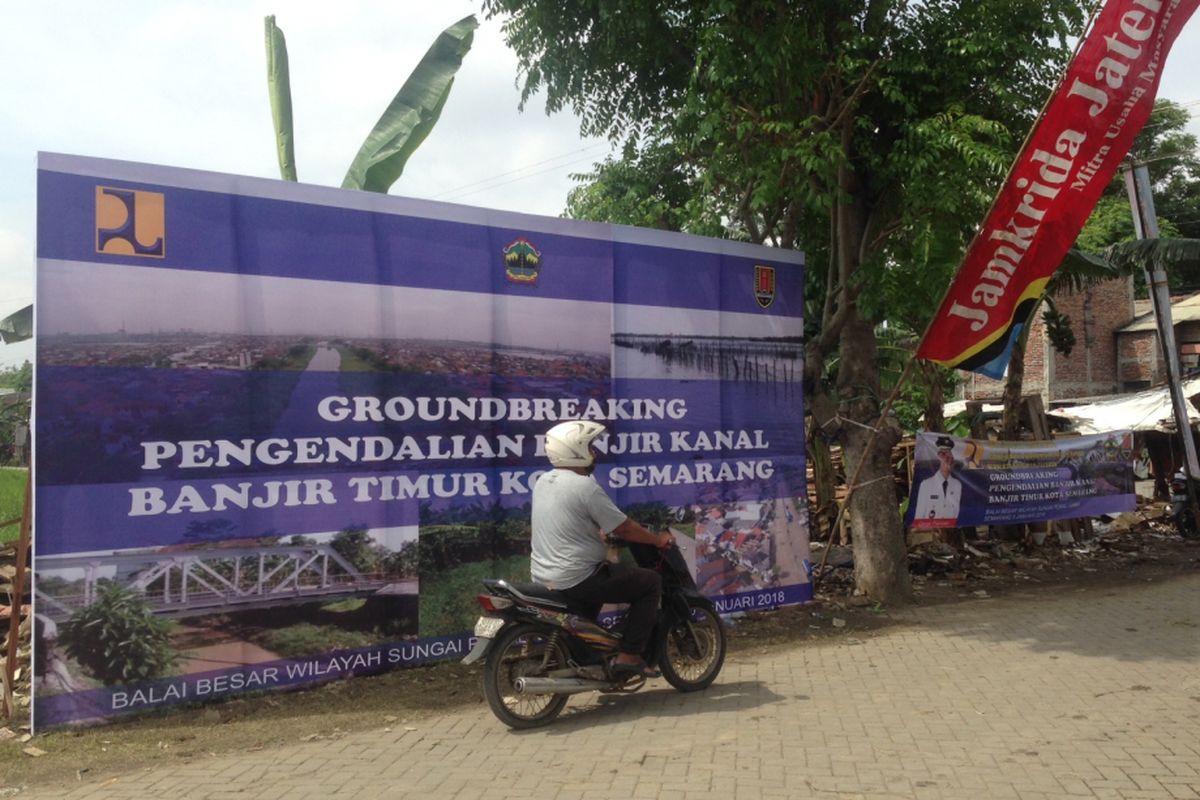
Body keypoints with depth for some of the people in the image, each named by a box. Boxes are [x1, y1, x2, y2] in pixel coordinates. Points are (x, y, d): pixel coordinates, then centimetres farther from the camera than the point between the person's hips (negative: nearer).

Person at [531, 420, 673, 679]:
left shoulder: (543, 482, 8)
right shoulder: (585, 486, -18)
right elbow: (623, 528, -13)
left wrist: (604, 534, 29)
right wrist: (658, 540, 2)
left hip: (543, 576, 9)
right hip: (576, 579, -9)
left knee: (602, 573, 37)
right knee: (650, 582, 0)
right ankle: (629, 655, -2)